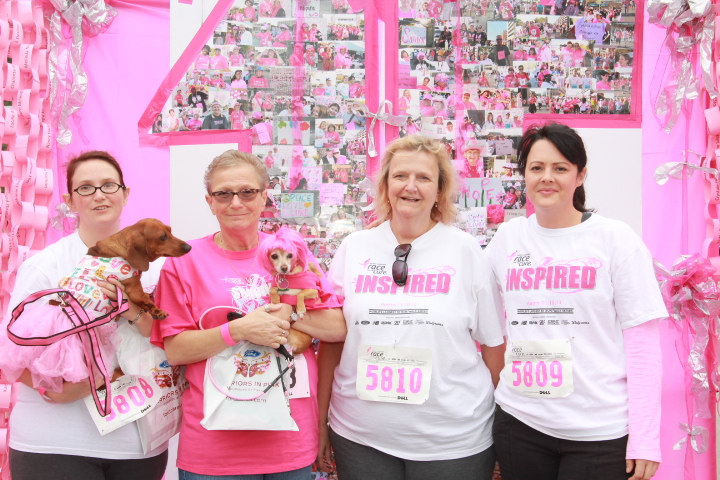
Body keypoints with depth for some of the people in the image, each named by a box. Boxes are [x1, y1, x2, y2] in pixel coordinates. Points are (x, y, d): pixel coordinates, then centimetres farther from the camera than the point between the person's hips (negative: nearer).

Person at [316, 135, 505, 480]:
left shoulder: (465, 251, -4)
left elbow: (493, 344, 1)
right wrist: (320, 420, 8)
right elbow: (331, 338, 7)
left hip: (452, 440, -1)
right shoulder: (354, 248, 1)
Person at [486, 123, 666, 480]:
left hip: (600, 433, -2)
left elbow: (642, 342, -6)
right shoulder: (507, 238, 4)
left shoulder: (615, 239, -5)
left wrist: (645, 438, -10)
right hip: (519, 422, 3)